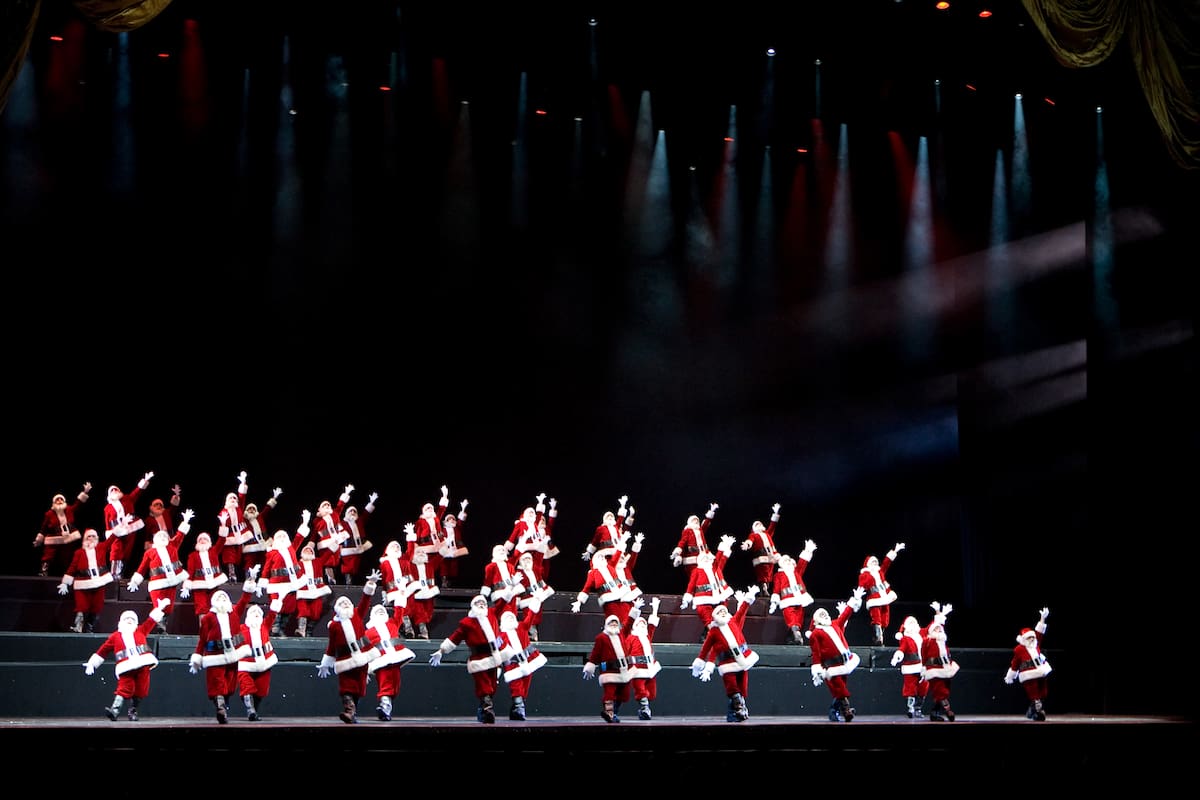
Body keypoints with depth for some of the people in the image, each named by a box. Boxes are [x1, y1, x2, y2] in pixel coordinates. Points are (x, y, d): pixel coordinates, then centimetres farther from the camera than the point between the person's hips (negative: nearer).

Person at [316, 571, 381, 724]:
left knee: (359, 685, 7)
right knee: (347, 686, -13)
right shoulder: (334, 625, 3)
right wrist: (325, 664, 12)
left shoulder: (357, 615, 8)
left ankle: (353, 713, 18)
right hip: (345, 660, -2)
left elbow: (365, 600, -2)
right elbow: (331, 646, 9)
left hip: (362, 656, 2)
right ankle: (349, 711, -22)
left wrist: (371, 583, -14)